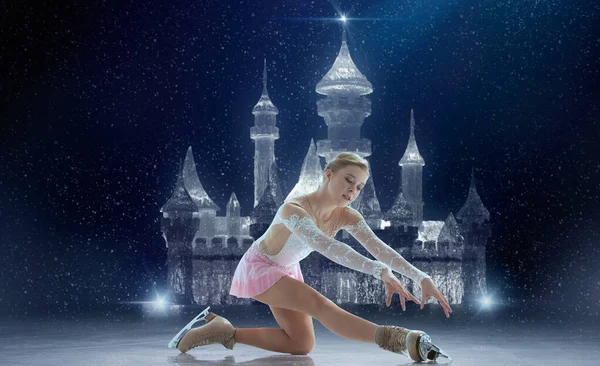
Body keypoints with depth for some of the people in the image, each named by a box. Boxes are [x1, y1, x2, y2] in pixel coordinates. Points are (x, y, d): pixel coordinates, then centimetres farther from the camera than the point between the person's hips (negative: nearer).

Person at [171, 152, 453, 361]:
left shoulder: (347, 216, -14)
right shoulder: (294, 210, -35)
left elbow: (380, 247, -23)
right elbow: (325, 246, -52)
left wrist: (422, 278, -37)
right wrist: (380, 271, -62)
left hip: (287, 271, 9)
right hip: (258, 268, -8)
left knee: (300, 344, 3)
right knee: (319, 305, -29)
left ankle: (226, 332, 10)